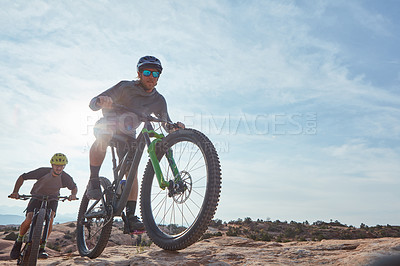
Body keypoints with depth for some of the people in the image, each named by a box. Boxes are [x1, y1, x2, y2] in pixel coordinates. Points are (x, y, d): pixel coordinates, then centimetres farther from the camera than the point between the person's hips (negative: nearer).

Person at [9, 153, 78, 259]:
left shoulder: (66, 178, -21)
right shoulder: (43, 171, -25)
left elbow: (74, 187, -1)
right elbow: (22, 177, -14)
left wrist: (73, 195, -24)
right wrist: (15, 192, -24)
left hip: (52, 199, 1)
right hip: (37, 197, 0)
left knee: (50, 219, -27)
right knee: (29, 220, -21)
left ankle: (42, 248, -11)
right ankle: (18, 242, 10)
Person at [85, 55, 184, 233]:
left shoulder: (158, 101, -7)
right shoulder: (125, 87, -19)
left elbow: (167, 126, -6)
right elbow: (92, 104, -21)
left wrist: (176, 127, -31)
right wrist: (101, 101, -46)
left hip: (127, 134, 3)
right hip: (106, 125, -3)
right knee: (104, 137, -41)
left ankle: (130, 218, -13)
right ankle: (93, 182, -24)